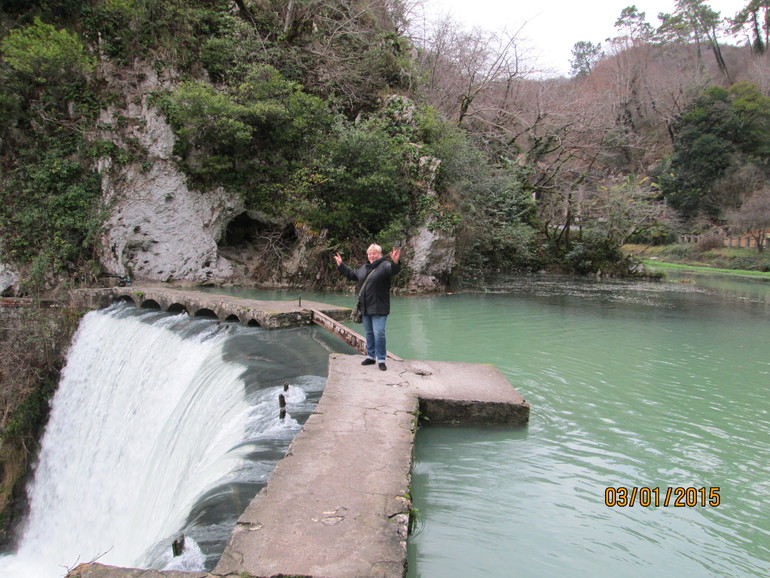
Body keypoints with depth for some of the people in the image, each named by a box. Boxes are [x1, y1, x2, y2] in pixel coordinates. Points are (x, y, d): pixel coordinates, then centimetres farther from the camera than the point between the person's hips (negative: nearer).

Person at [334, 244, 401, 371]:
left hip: (379, 308, -7)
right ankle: (371, 356, 27)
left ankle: (381, 360, 0)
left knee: (379, 334, -10)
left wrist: (395, 262, -52)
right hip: (365, 308, 7)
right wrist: (341, 265, 32)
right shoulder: (364, 267, 14)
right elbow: (352, 274, 30)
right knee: (369, 333, 15)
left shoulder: (384, 265, -8)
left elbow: (393, 270, -31)